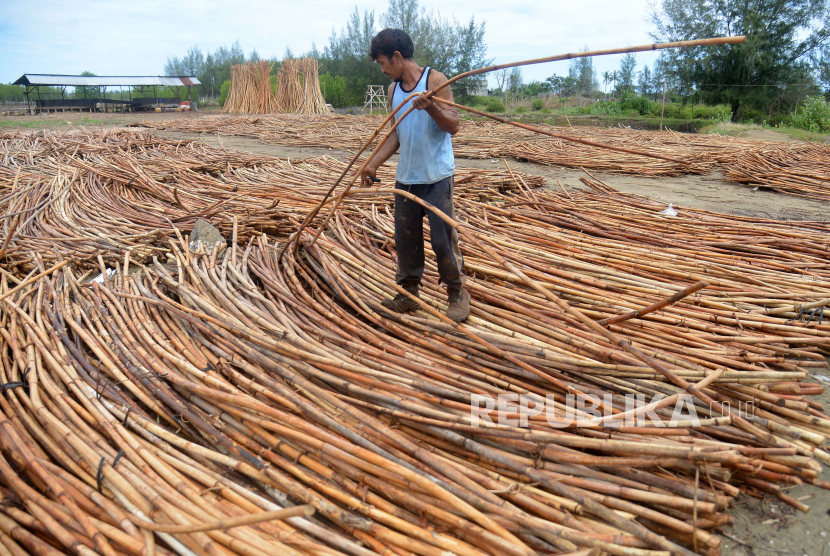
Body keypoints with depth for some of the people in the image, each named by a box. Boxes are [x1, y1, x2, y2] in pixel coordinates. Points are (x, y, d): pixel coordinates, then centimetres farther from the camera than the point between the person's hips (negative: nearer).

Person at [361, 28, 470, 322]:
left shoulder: (434, 80, -7)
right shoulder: (394, 89, 11)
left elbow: (454, 126, -12)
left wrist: (431, 108, -29)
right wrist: (373, 163, 10)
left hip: (437, 177, -6)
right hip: (405, 177, 6)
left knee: (443, 238, -4)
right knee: (405, 238, 11)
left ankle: (457, 293, 13)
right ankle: (407, 293, 25)